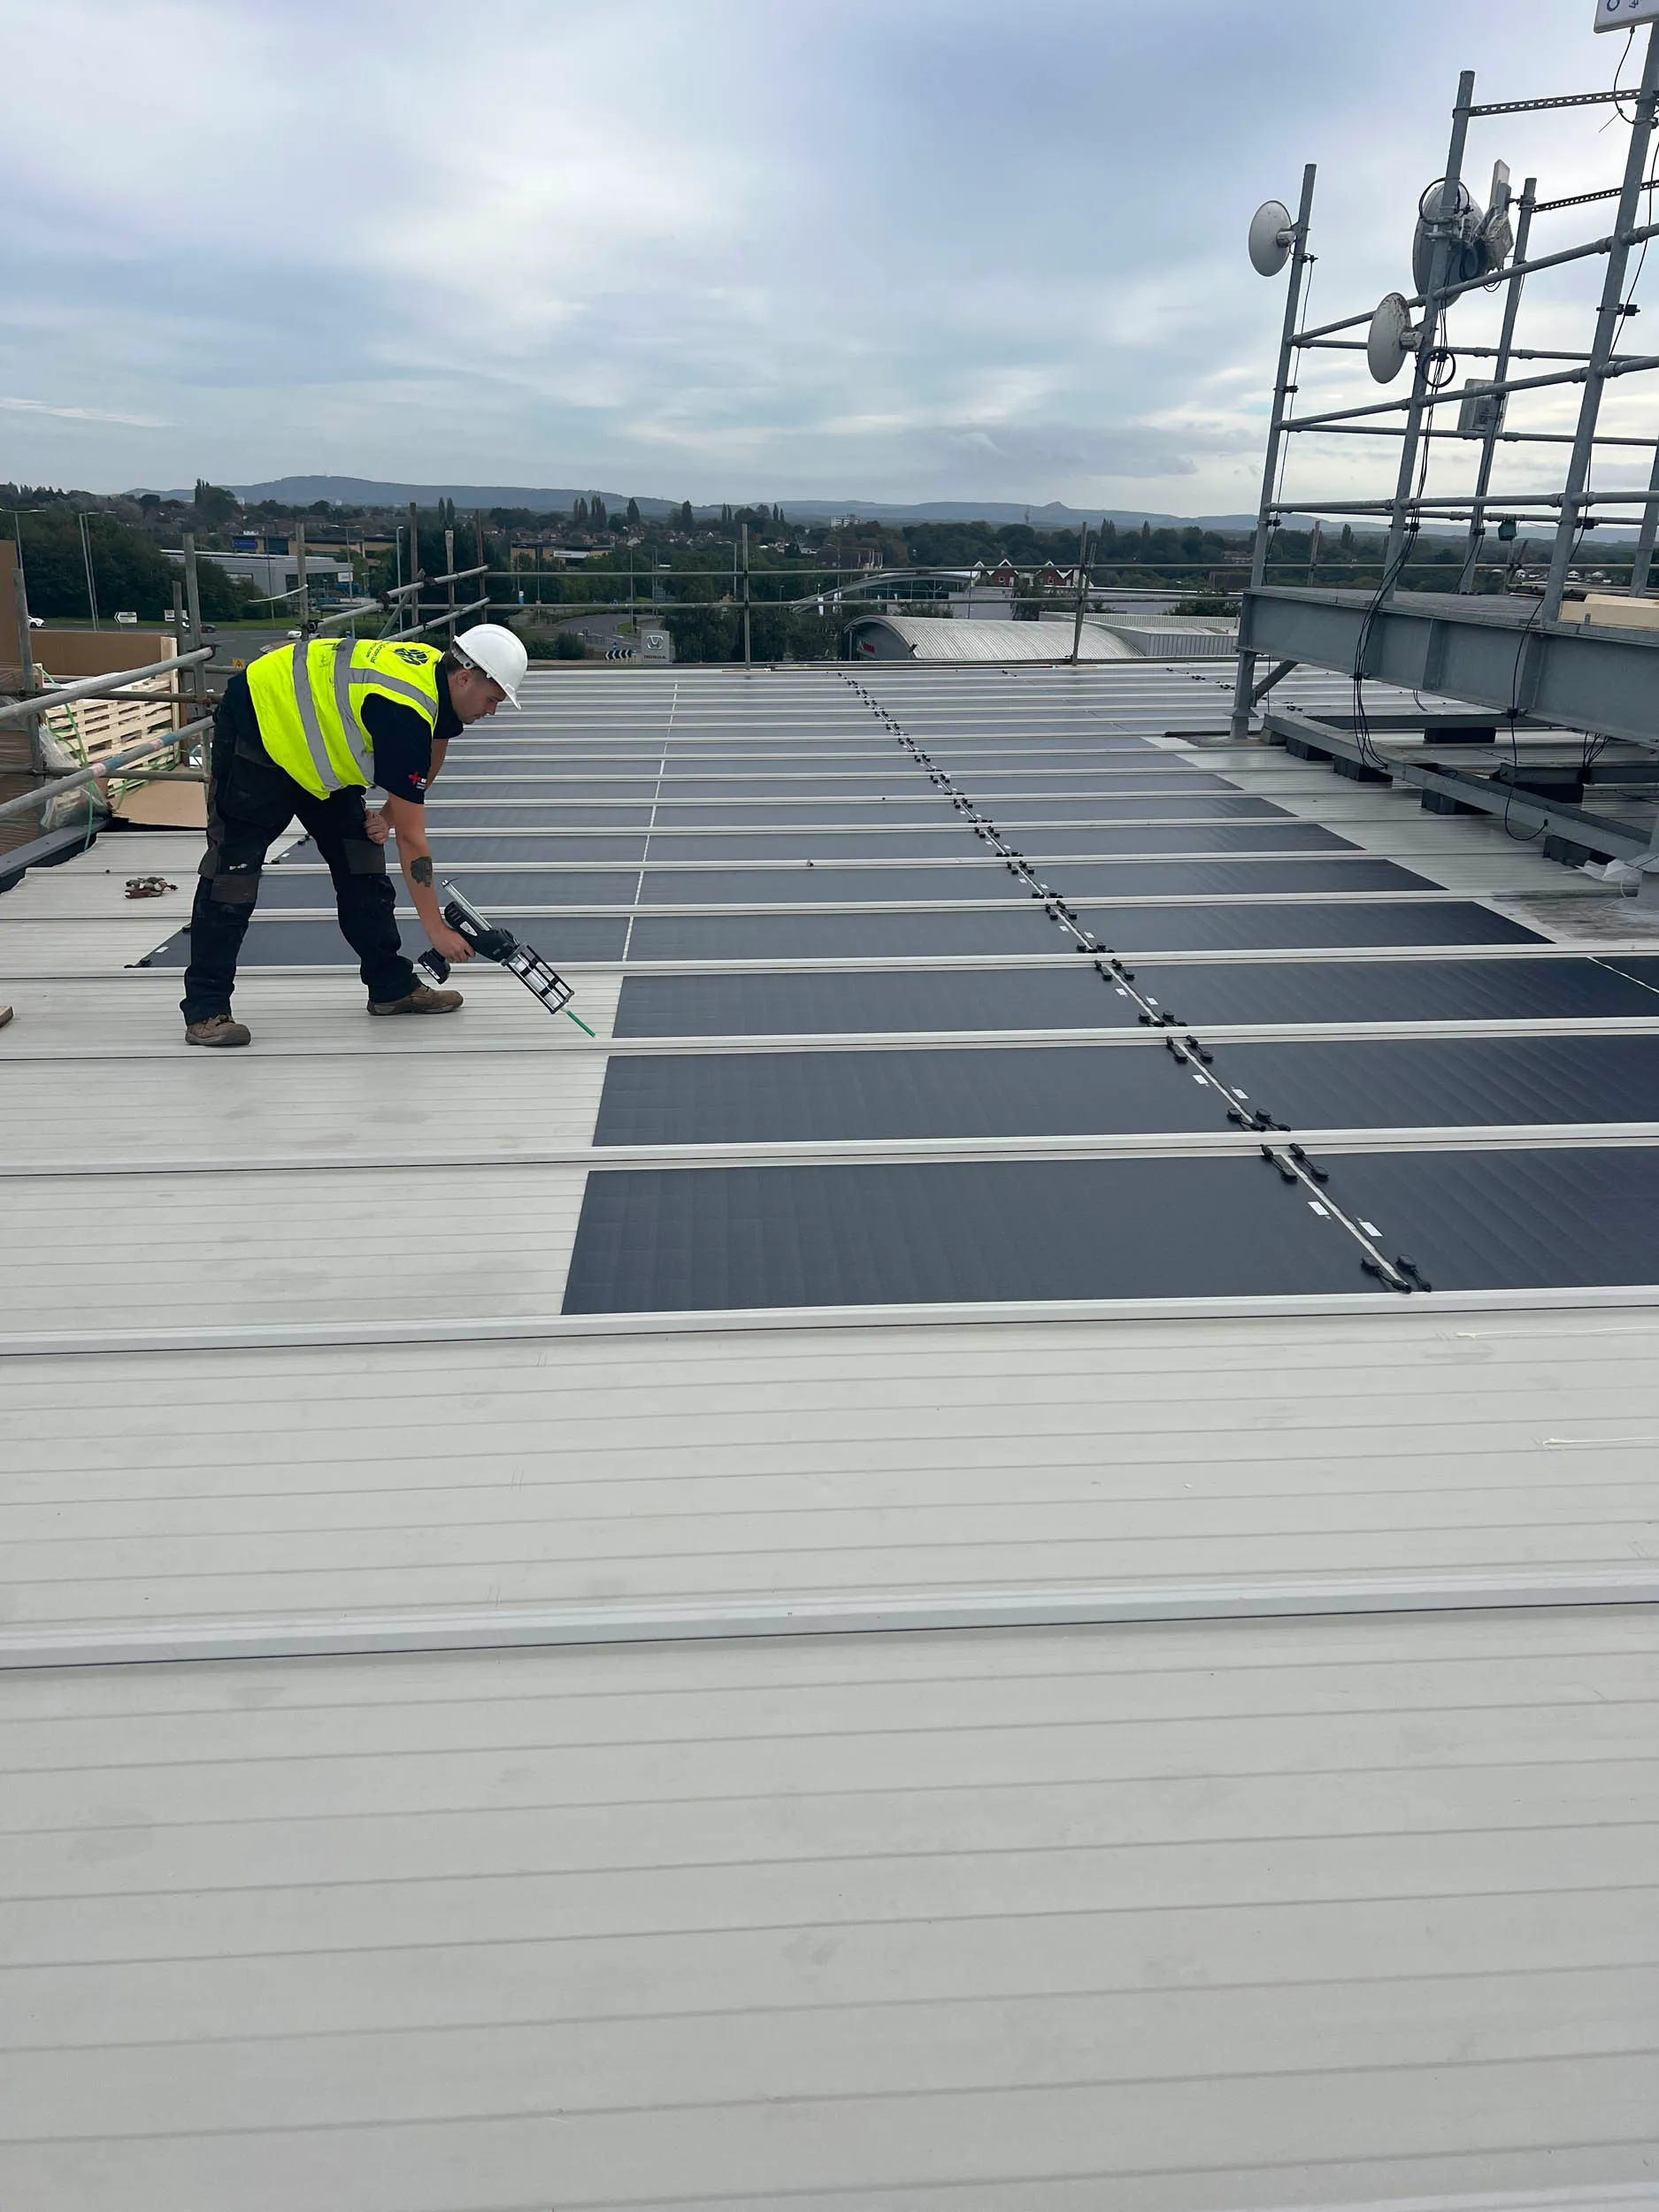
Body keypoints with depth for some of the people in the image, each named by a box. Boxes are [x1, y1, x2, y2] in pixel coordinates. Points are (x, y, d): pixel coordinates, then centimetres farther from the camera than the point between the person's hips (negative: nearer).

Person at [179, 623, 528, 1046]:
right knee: (233, 869, -10)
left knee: (360, 857, 5)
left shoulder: (437, 671, -7)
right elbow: (411, 839, -29)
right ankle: (205, 1009, -6)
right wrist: (436, 929, -23)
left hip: (315, 734, 9)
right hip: (254, 729, -9)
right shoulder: (403, 713, -33)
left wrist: (389, 816, 0)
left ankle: (392, 986, 11)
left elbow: (426, 759, 14)